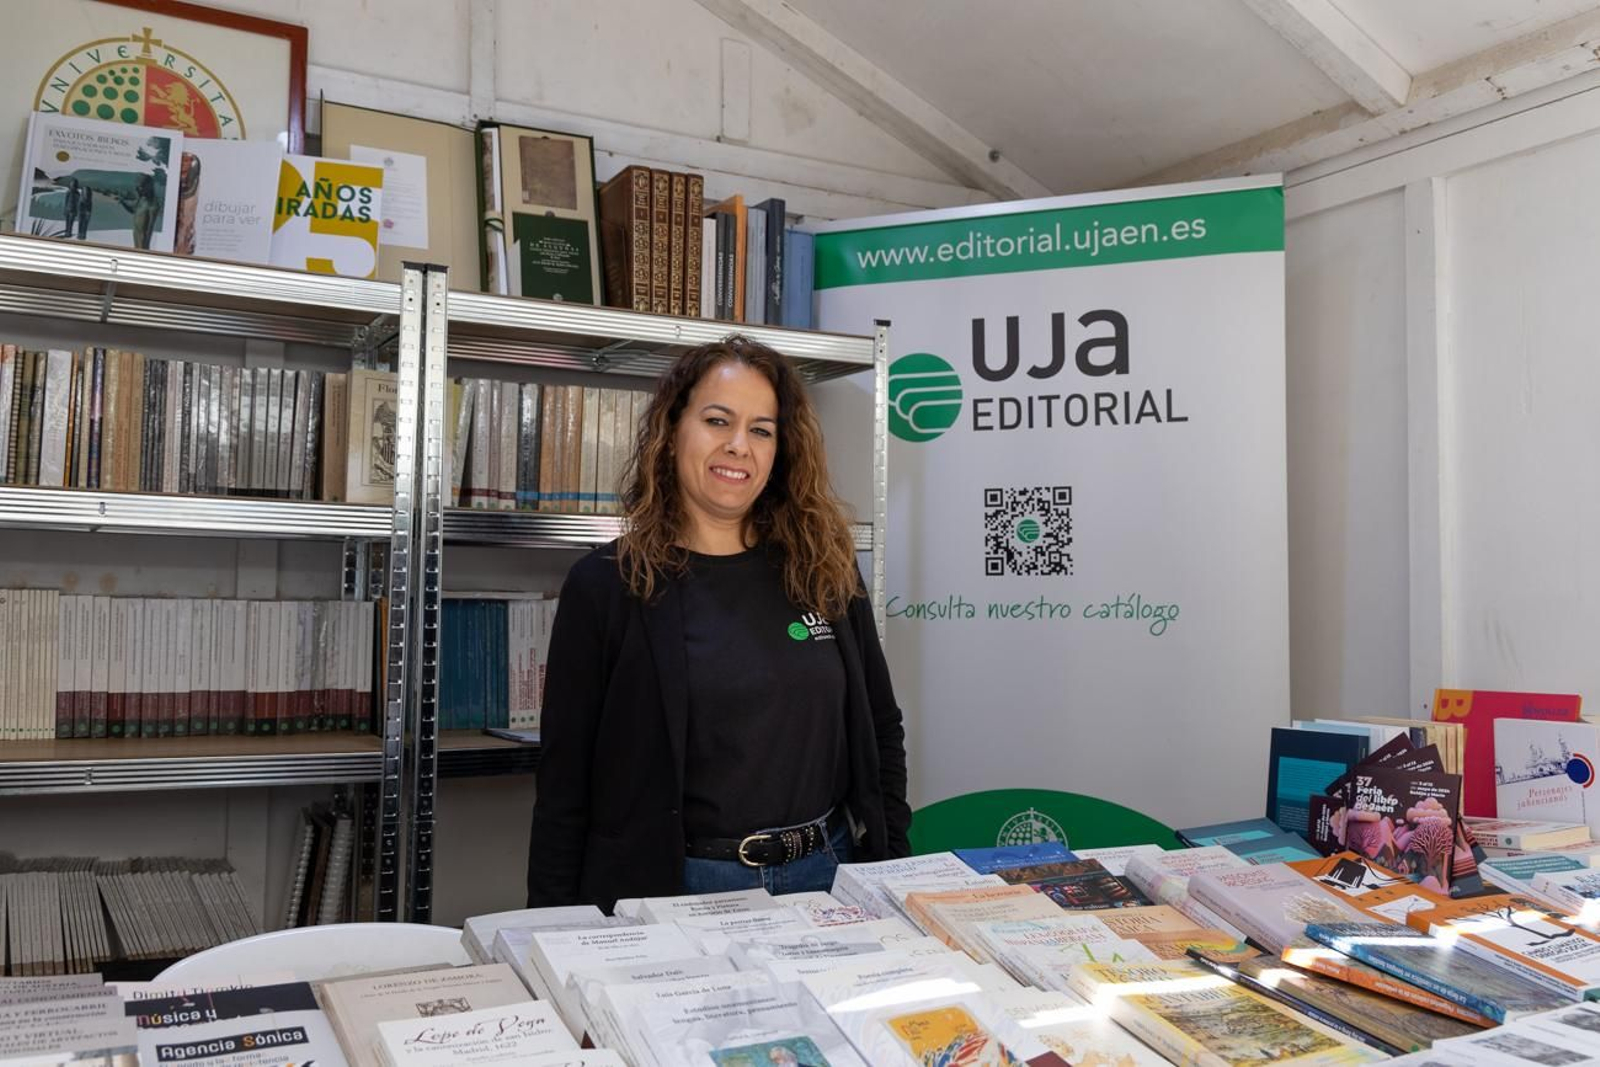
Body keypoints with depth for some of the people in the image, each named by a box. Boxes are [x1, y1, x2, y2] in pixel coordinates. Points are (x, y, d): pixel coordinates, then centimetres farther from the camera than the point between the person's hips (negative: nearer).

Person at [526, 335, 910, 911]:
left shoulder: (826, 571, 3)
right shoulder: (606, 584, -6)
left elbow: (882, 730, 12)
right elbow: (565, 782, -5)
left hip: (826, 879, 3)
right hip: (675, 886, -3)